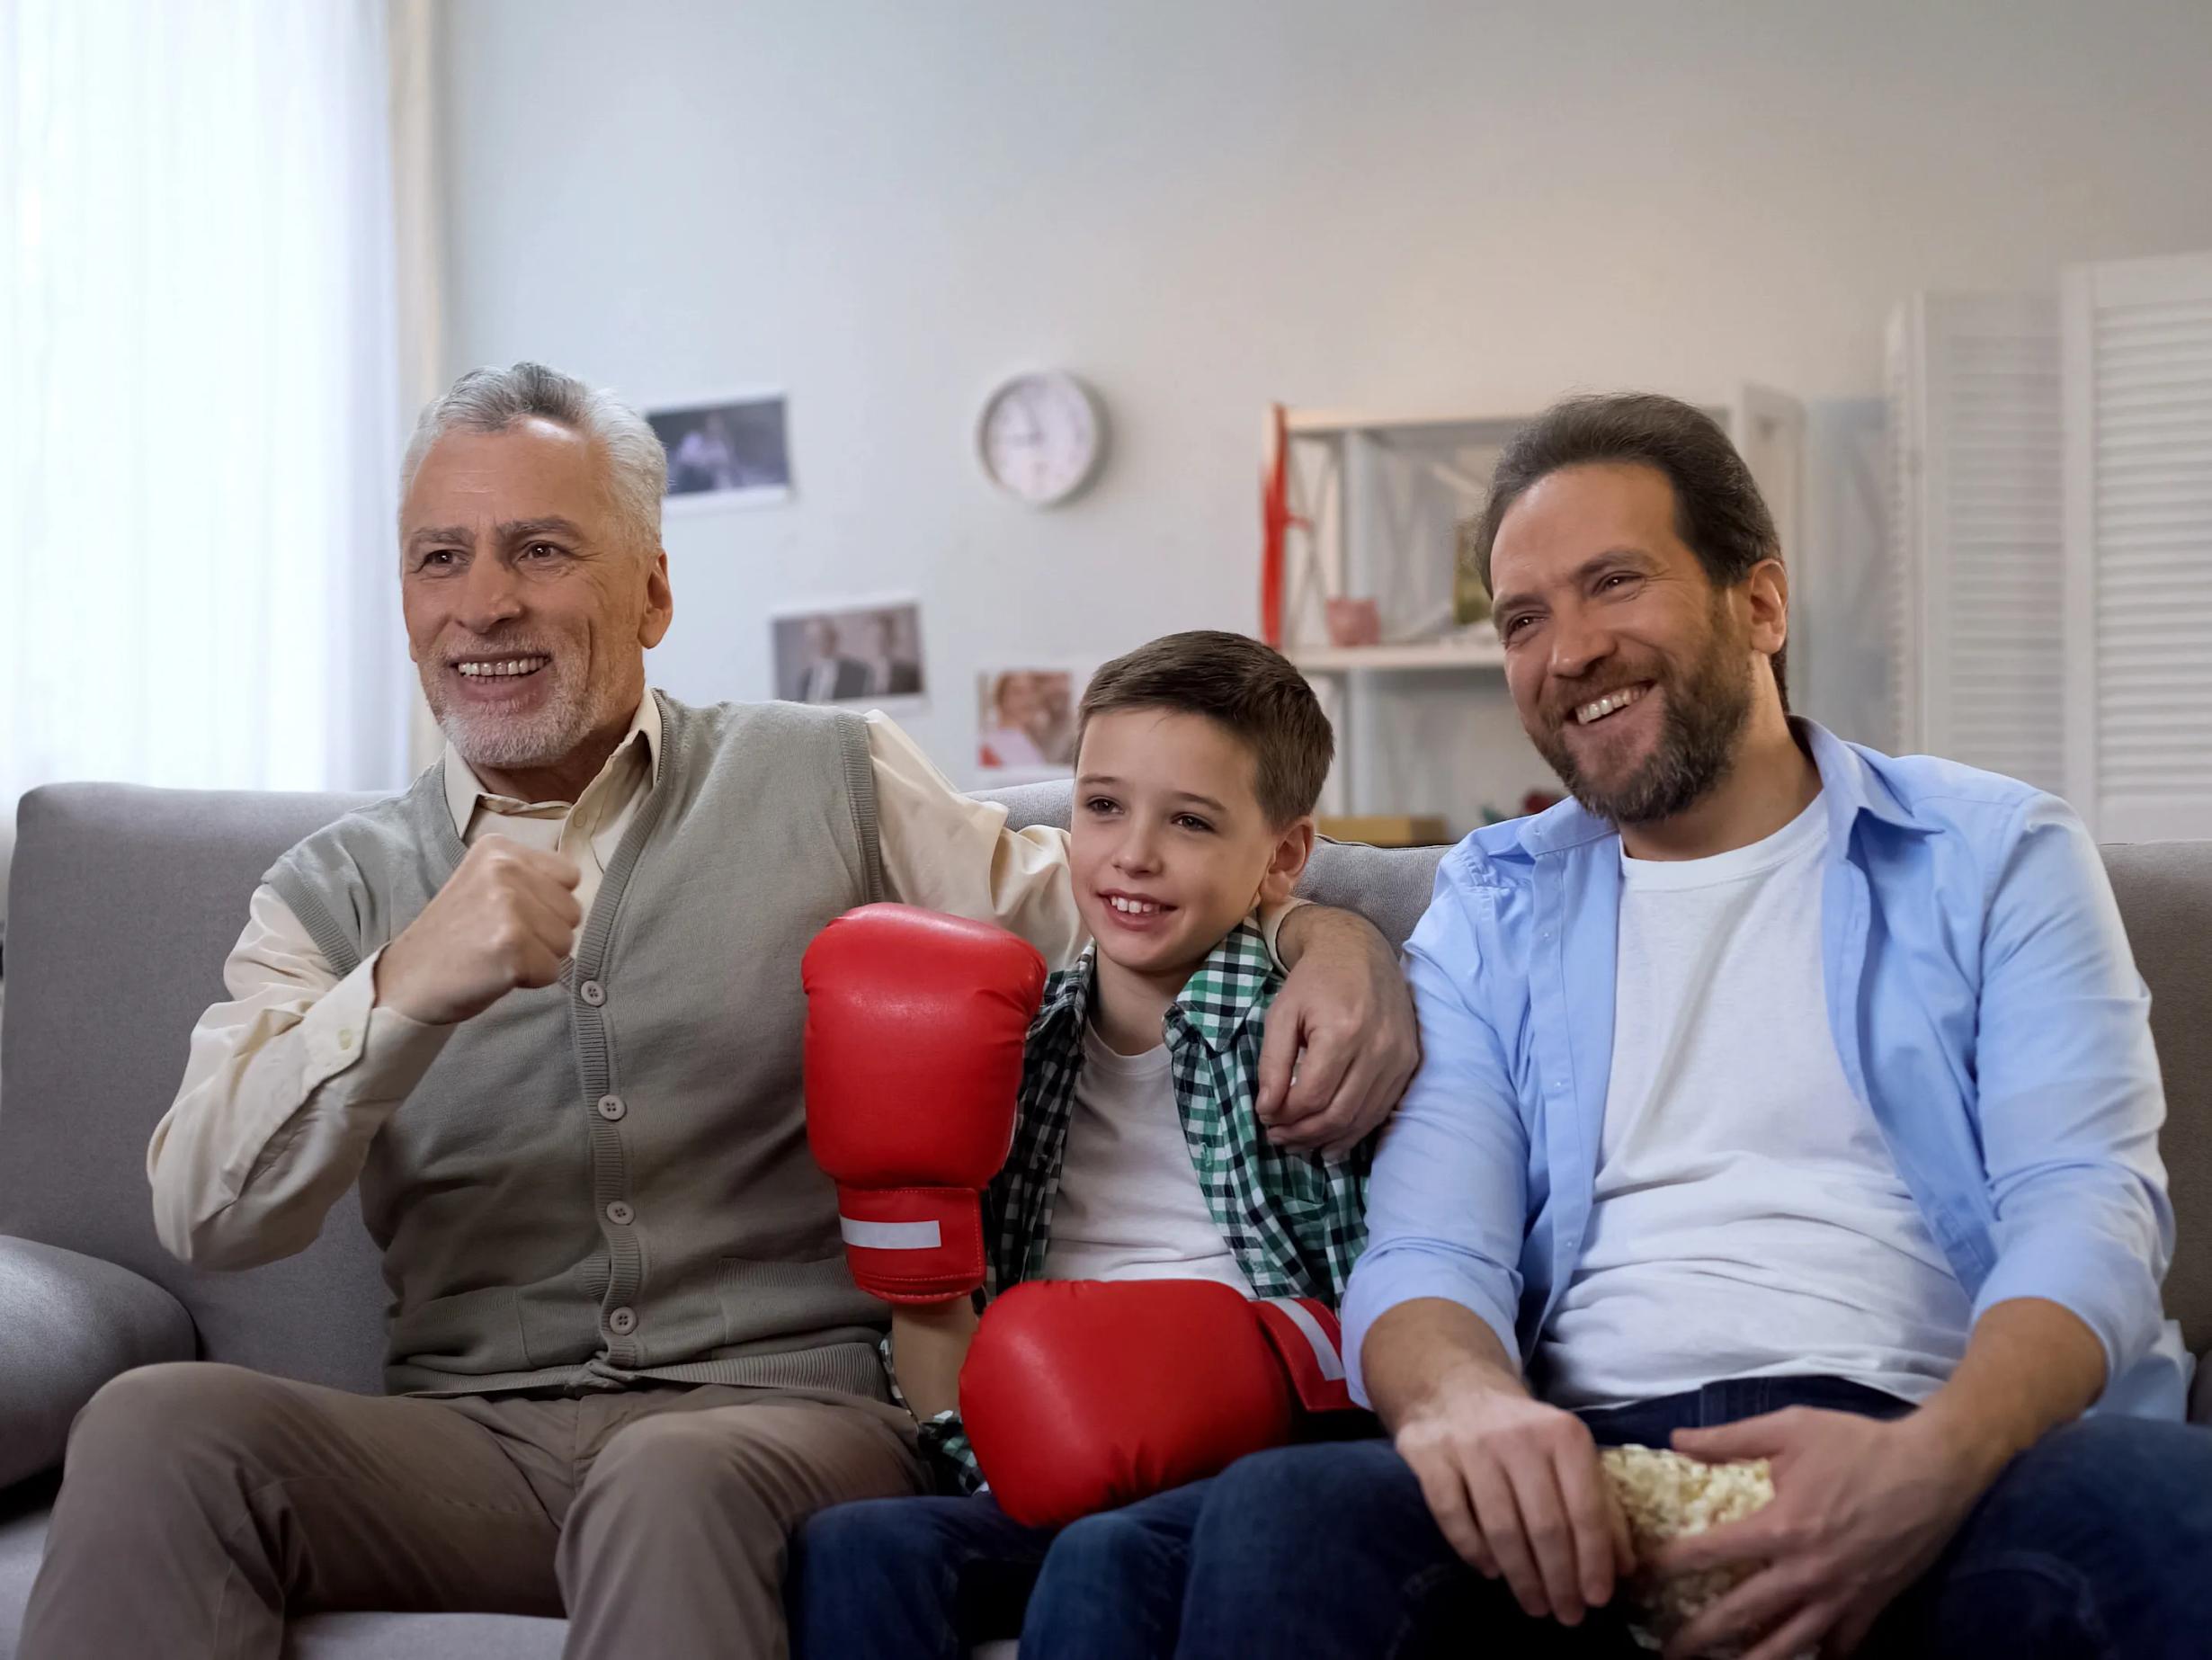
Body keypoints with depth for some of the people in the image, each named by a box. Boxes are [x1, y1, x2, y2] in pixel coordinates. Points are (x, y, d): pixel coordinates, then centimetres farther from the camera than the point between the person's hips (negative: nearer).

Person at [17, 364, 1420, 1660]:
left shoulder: (832, 782, 10)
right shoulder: (337, 894, 12)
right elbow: (208, 1215, -1)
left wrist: (1318, 934, -9)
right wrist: (402, 994, -19)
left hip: (793, 1401, -2)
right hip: (470, 1438, 3)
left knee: (675, 1484, -38)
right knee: (158, 1426, -26)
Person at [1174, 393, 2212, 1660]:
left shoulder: (1997, 856, 13)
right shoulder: (1493, 906, 19)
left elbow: (2087, 1211, 0)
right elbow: (1425, 1252, 7)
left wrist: (1929, 1464, -23)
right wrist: (1463, 1400, -20)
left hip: (1927, 1448, 0)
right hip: (1588, 1470, 1)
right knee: (1280, 1513, -32)